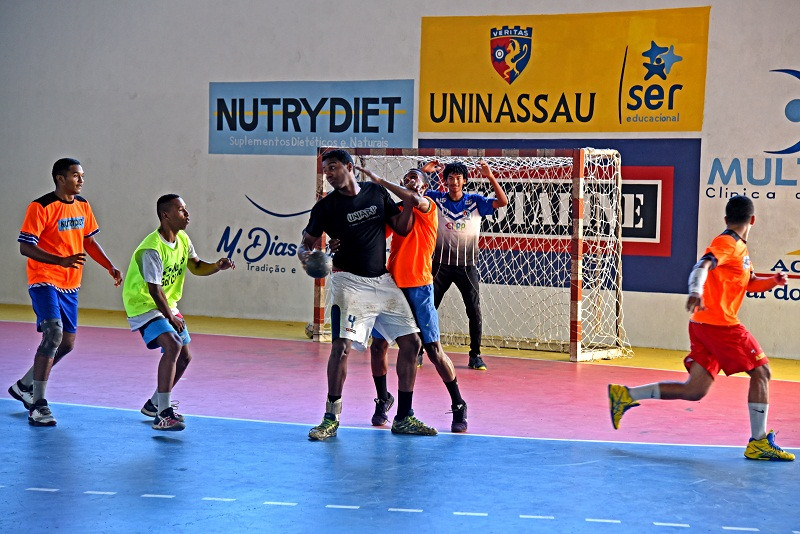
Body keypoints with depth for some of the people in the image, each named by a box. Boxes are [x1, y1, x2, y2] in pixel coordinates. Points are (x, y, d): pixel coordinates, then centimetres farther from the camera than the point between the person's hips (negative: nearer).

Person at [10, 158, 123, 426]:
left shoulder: (82, 205, 8)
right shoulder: (41, 207, -14)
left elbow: (89, 241, 19)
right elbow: (25, 246, -19)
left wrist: (111, 268, 7)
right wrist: (62, 261, -30)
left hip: (70, 284, 8)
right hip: (44, 281, -8)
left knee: (67, 342, 11)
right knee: (54, 333, -22)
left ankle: (24, 386, 33)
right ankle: (38, 405, -18)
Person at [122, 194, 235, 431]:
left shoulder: (183, 240, 2)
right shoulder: (152, 249, -26)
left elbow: (196, 267, 13)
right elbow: (154, 289, -24)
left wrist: (217, 266, -7)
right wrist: (171, 318, -18)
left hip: (167, 304, 9)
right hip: (143, 304, -9)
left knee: (184, 357, 11)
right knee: (173, 346, -28)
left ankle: (154, 404, 32)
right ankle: (163, 415, -29)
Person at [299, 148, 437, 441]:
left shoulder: (377, 192, 7)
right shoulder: (326, 206, -2)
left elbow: (401, 227, 12)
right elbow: (307, 241, 1)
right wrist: (305, 255, -22)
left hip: (383, 281, 4)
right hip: (350, 282, -4)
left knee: (411, 342, 3)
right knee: (341, 346, -18)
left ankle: (403, 418, 14)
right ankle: (331, 418, -3)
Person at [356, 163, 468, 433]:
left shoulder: (428, 206, -2)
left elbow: (414, 200, -25)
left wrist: (380, 180, -20)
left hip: (418, 287, -5)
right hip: (392, 285, 5)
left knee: (433, 349, -5)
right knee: (378, 345, 5)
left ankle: (458, 406, 5)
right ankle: (383, 400, 24)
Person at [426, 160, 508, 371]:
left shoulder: (475, 201, 0)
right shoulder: (436, 199, 1)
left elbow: (502, 202, -10)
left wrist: (490, 177, -20)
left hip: (467, 266, 0)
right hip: (441, 264, 0)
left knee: (474, 311, -2)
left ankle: (475, 355, 8)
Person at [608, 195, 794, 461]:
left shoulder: (740, 249, 21)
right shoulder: (727, 243, -9)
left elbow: (750, 283, 30)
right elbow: (703, 266, -26)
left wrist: (773, 280, 10)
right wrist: (696, 291, -46)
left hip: (705, 324, 9)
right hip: (718, 322, -9)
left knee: (694, 390, 5)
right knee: (761, 370, -3)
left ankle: (625, 395, 6)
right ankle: (759, 442, -1)